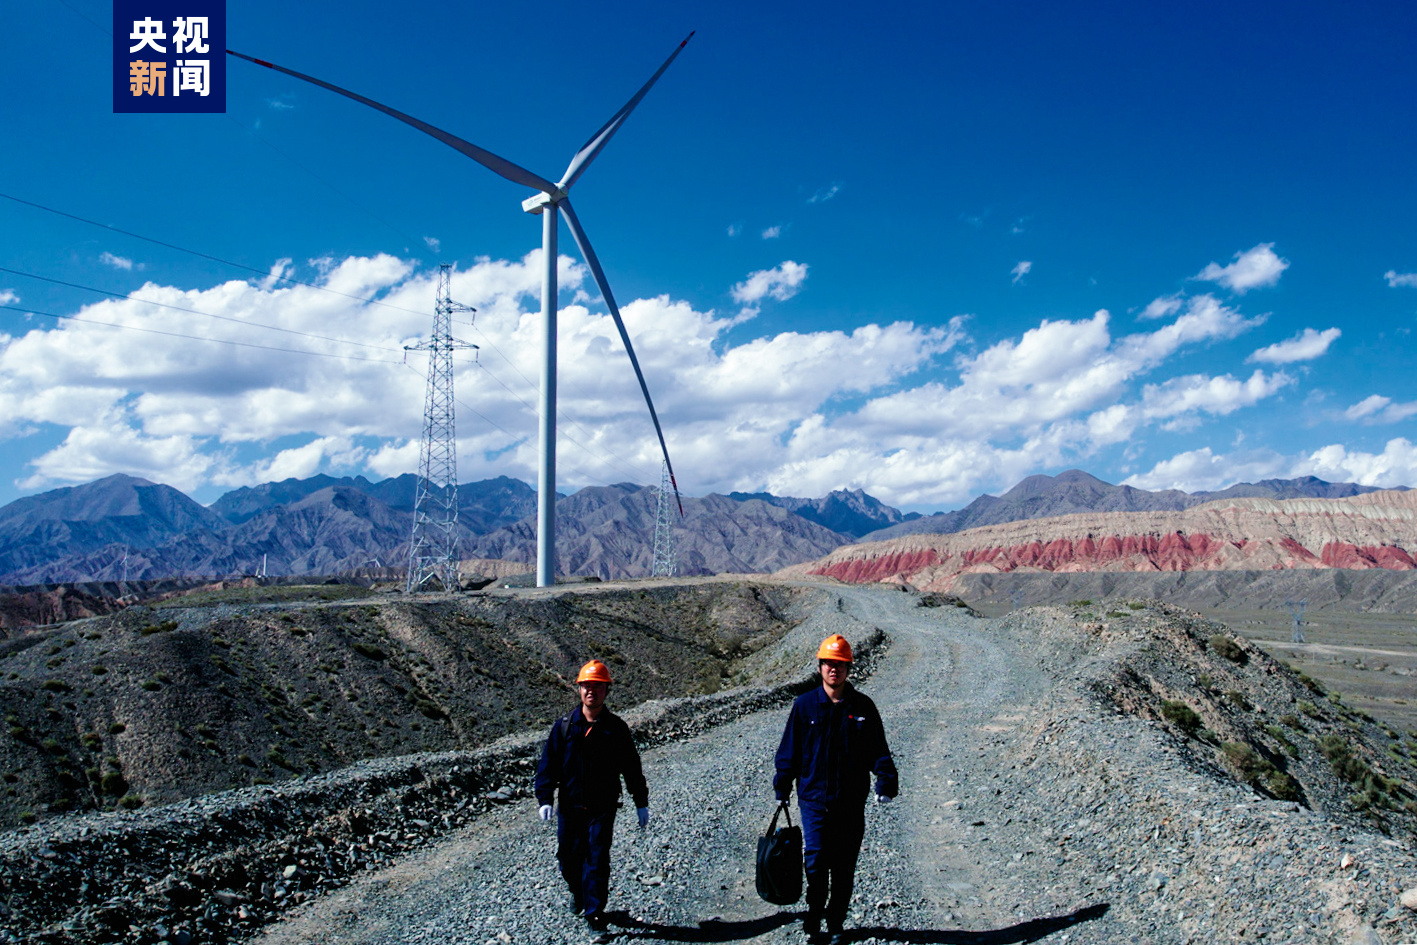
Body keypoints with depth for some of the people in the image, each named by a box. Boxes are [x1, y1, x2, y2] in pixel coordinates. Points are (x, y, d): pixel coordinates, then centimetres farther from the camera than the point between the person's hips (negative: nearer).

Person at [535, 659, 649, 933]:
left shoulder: (616, 728, -2)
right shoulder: (564, 726, -2)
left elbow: (632, 767, 5)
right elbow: (548, 764, 0)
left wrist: (641, 803, 6)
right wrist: (545, 799, -9)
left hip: (602, 808, -2)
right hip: (569, 805, 2)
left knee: (597, 859, -7)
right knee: (568, 857, 13)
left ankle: (594, 912, 8)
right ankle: (578, 893, 41)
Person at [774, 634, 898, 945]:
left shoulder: (863, 707, 3)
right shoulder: (804, 705, 0)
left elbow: (878, 750, 7)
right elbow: (789, 750, 6)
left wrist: (886, 780, -7)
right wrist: (782, 788, 6)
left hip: (851, 802, 1)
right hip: (814, 799, -1)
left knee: (844, 867, 9)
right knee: (815, 863, -6)